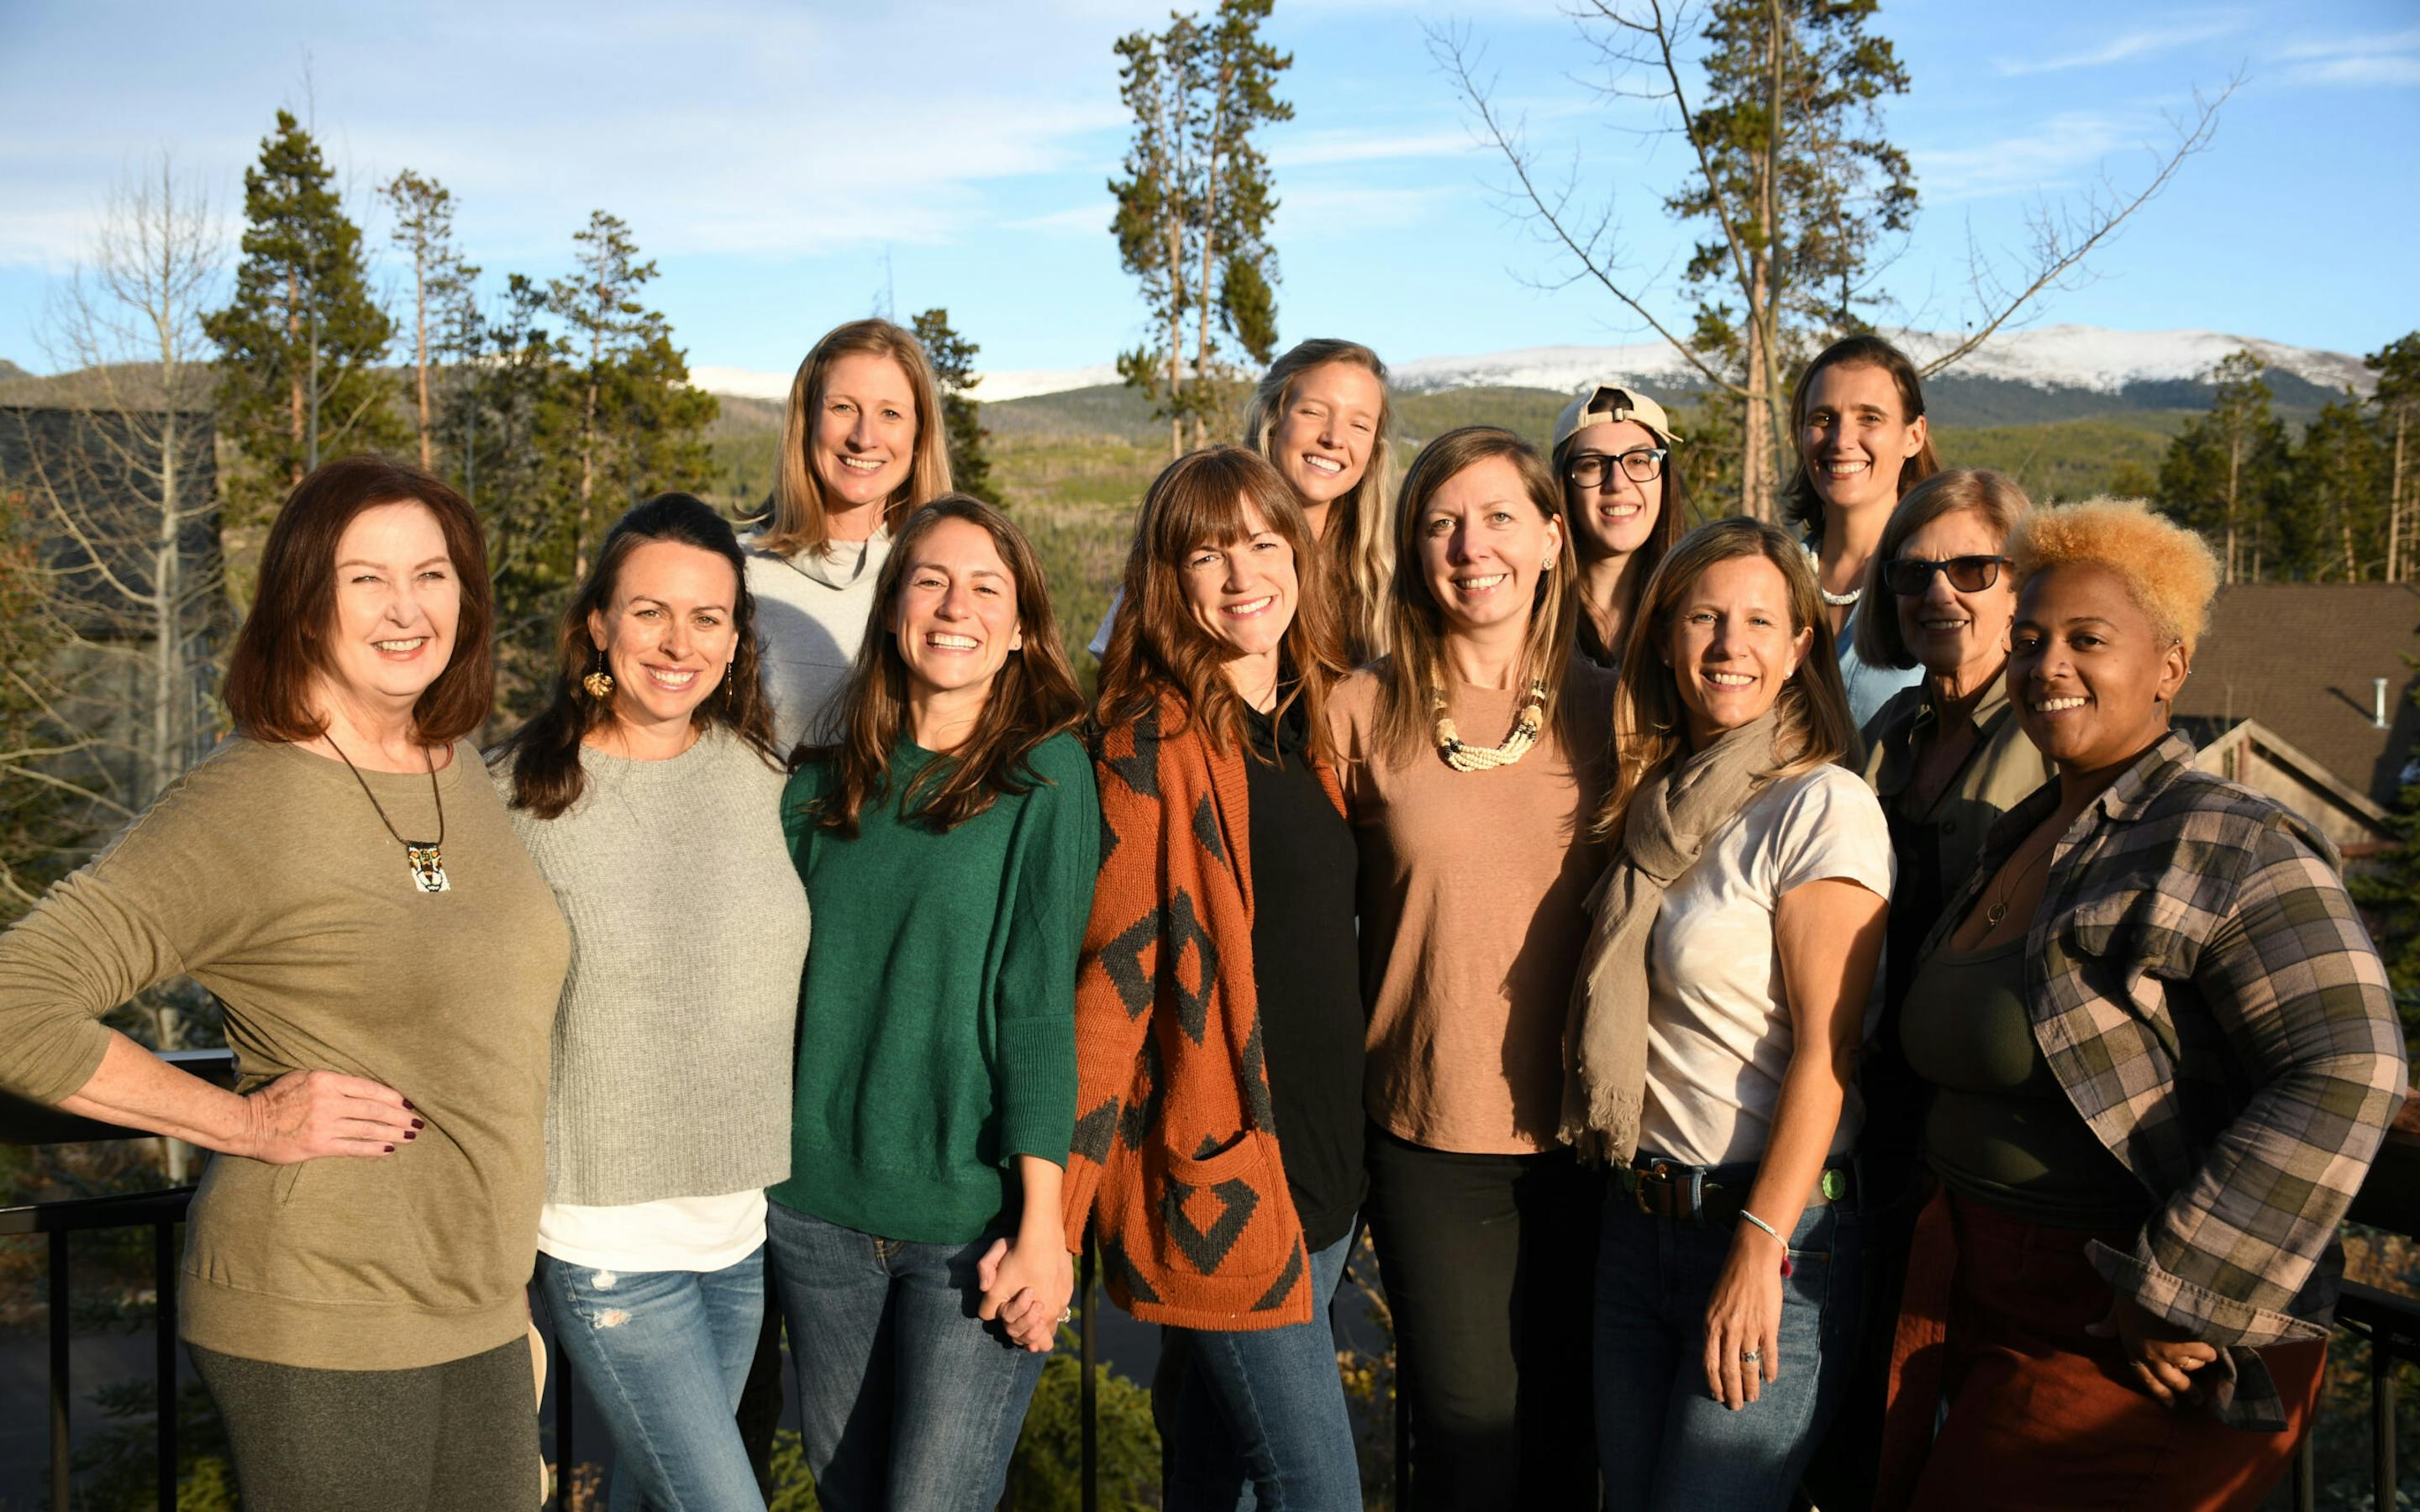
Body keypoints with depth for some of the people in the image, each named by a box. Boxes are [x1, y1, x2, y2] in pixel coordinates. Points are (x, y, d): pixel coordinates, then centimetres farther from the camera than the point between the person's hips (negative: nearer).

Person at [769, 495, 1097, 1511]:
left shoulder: (1049, 775, -5)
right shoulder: (826, 783, 6)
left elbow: (1040, 1004, -9)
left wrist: (1041, 1224, -13)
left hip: (973, 1220, -4)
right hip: (818, 1208, 4)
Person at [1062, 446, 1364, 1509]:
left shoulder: (1314, 724, 9)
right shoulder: (1154, 745, -12)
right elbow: (1112, 974, -15)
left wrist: (1342, 1151, 12)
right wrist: (1057, 1208, -17)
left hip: (1319, 1157, 7)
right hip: (1216, 1175, -6)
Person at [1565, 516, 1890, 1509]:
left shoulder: (1823, 806, -12)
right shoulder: (1659, 803, 10)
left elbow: (1827, 1047, -16)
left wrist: (1762, 1249, -18)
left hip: (1771, 1233, -7)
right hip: (1636, 1220, 7)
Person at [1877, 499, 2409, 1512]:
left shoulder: (2226, 848, -14)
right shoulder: (2018, 840, 11)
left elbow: (2345, 1073, -24)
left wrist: (2182, 1296, -23)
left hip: (2121, 1345, -7)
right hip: (1972, 1308, 8)